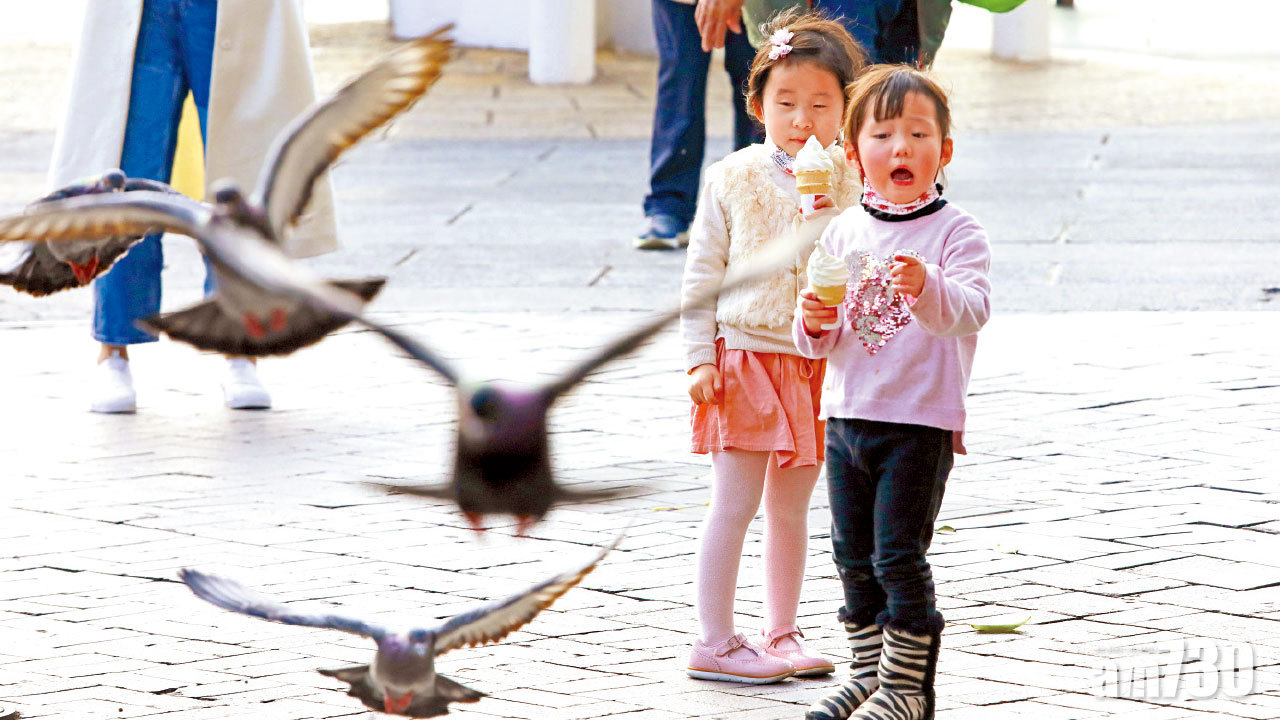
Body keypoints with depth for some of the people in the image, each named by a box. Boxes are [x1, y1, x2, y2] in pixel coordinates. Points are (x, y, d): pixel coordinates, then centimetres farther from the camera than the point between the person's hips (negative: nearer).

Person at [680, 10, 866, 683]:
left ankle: (780, 634, 22)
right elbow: (703, 274, 1)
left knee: (791, 507, 11)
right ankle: (714, 641, 3)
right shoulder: (733, 179, -2)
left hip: (821, 366, 2)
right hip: (745, 354, -2)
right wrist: (700, 357, -4)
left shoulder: (853, 182, 1)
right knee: (735, 502, -3)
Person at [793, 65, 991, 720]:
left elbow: (971, 312, -24)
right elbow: (818, 342, 11)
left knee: (898, 556, -6)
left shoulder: (955, 232, -8)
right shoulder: (842, 232, 7)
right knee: (854, 557, 12)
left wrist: (927, 289, -43)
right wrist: (813, 322, -12)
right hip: (846, 415, 6)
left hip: (921, 423, -6)